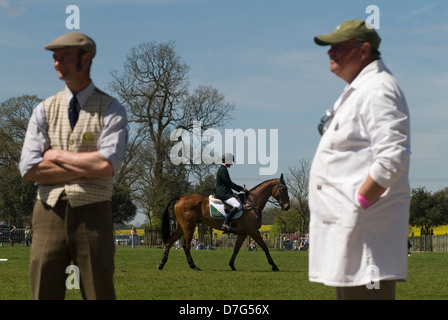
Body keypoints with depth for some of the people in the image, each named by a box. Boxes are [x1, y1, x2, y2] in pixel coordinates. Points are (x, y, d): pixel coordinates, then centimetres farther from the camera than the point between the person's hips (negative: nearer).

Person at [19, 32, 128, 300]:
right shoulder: (45, 110, 9)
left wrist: (57, 155, -7)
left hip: (92, 214, -3)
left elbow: (108, 165, -15)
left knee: (100, 294, 1)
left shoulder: (111, 109, 0)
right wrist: (88, 167, -8)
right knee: (45, 294, 4)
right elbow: (29, 169, -2)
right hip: (50, 213, 3)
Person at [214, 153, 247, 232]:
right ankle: (226, 223, -32)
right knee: (237, 205, -27)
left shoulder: (223, 169, 21)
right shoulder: (222, 170, -12)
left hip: (225, 193, 11)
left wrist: (240, 189, 20)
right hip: (223, 193, -11)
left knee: (240, 204, 16)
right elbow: (229, 183, -16)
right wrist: (241, 188, -10)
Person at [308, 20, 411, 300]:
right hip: (349, 222, 11)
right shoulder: (358, 90, 21)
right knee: (349, 293, 14)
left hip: (365, 224, -11)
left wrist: (358, 204, -22)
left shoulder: (377, 90, -13)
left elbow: (393, 157, -23)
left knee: (365, 293, -12)